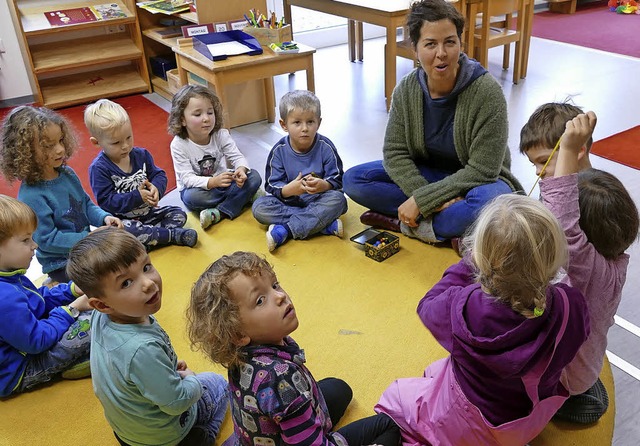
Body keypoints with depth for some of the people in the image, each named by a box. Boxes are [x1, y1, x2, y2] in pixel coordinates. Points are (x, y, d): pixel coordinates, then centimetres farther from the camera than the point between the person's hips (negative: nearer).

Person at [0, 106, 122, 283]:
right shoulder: (31, 196, -22)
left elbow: (86, 204, 11)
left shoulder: (67, 173, -1)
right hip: (62, 264, -7)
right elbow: (48, 240, -20)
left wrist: (104, 217, -8)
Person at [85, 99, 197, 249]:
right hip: (121, 219, -6)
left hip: (147, 212, 6)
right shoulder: (98, 168, -15)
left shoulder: (141, 155, 1)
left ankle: (149, 240, -26)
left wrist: (156, 188, -19)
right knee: (125, 230, -38)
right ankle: (173, 235, -25)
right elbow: (106, 201, -20)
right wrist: (137, 197, -27)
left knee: (179, 214, -7)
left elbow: (159, 175, 5)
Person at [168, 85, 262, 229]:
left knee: (254, 177, -19)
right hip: (197, 187, -3)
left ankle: (220, 212, -26)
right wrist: (212, 182, -43)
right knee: (191, 197, -38)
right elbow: (187, 178, -25)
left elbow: (237, 156, -13)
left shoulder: (221, 135, -10)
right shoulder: (179, 144, -20)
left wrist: (241, 169, -40)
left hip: (222, 180, 3)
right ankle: (243, 197, -18)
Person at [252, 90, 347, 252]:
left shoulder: (325, 147, -11)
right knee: (259, 207, -23)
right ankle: (325, 224, -29)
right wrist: (288, 190, -33)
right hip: (289, 201, 2)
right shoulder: (279, 151, -9)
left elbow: (337, 180, -10)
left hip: (318, 199, -1)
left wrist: (324, 185, -34)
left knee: (337, 199, -31)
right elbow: (272, 185, -10)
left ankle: (285, 230, -31)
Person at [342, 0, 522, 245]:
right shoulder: (406, 89, -12)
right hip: (425, 176, 5)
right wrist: (432, 200, -26)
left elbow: (481, 170, -24)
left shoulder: (487, 92, -24)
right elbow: (395, 152, -11)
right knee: (354, 179, -13)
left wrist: (422, 200, -27)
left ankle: (406, 224, -19)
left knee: (489, 201, -40)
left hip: (475, 182, -4)